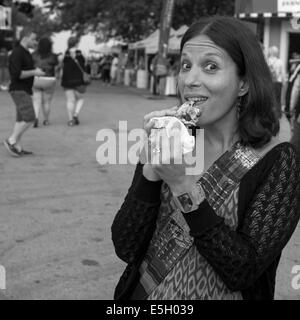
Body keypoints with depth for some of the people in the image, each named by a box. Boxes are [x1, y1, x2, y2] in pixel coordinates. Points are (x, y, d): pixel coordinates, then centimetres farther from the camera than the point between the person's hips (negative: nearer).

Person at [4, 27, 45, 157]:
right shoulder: (17, 53, -15)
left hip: (24, 91, 10)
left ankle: (18, 148, 8)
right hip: (19, 91, -10)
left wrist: (36, 71, 8)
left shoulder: (26, 53, 16)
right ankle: (11, 140, -4)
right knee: (29, 119, -14)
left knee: (21, 119, 7)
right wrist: (34, 72, -17)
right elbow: (16, 74, -23)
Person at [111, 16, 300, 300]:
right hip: (144, 292, 3)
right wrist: (152, 163, -23)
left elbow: (245, 273, -22)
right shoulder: (170, 142, -7)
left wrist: (185, 188, -29)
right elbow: (125, 249, -12)